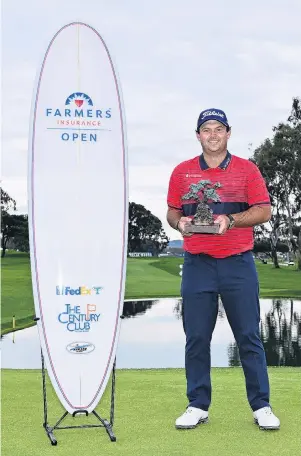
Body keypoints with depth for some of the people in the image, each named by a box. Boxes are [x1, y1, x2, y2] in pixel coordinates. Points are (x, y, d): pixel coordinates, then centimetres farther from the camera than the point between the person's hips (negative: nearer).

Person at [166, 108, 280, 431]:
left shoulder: (247, 170, 5)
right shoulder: (182, 172, 10)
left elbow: (264, 211, 0)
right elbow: (171, 212, 13)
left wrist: (230, 220, -15)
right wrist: (180, 222, -9)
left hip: (238, 262, -1)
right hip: (197, 264, 2)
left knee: (249, 337, 2)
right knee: (196, 338, 5)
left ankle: (261, 406, 12)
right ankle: (198, 406, 17)